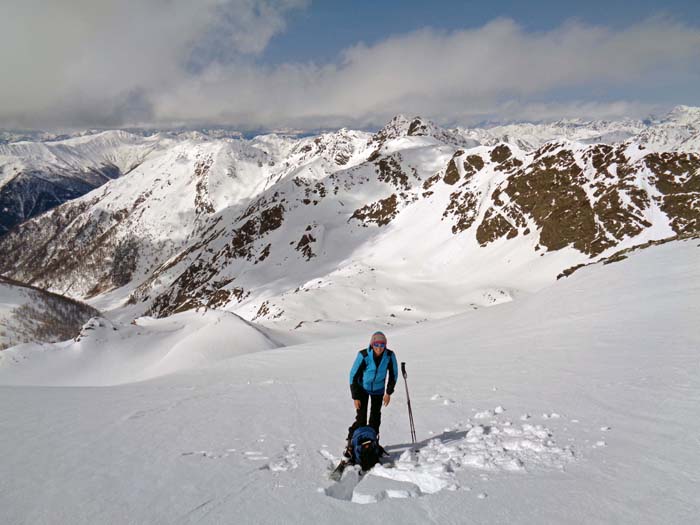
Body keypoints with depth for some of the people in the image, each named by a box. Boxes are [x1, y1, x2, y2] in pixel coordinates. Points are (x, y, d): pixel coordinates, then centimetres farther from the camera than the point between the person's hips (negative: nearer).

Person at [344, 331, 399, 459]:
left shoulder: (390, 356, -21)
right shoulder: (363, 355, -29)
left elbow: (393, 374, -3)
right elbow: (353, 375, -18)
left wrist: (389, 392, -2)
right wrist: (355, 397, -17)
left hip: (378, 390, 3)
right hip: (362, 389, -3)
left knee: (375, 418, 8)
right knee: (361, 419, -9)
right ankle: (351, 443, 5)